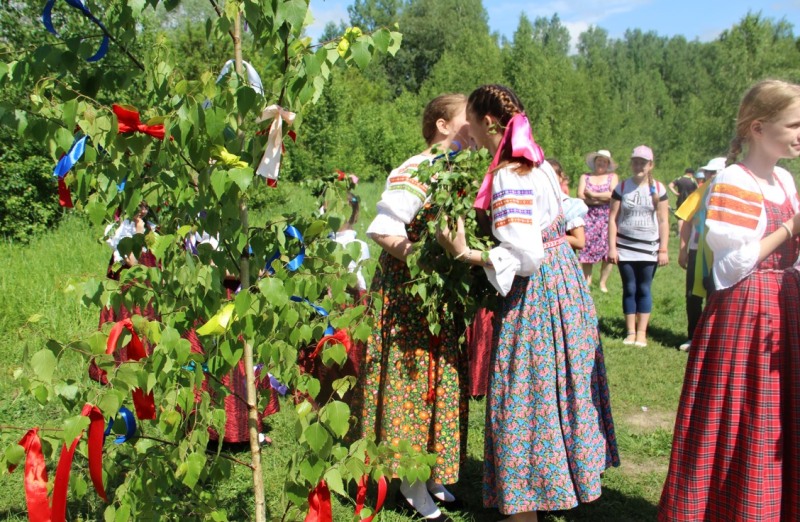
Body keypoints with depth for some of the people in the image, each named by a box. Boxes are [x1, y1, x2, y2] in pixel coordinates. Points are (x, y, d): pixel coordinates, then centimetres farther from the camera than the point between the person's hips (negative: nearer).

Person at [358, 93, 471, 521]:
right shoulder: (413, 173, -15)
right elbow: (382, 232, -20)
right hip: (408, 292, -8)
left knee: (443, 379, 12)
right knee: (412, 378, 0)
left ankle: (429, 476, 27)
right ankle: (413, 485, 13)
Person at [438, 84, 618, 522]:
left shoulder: (508, 176, -21)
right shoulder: (538, 163, 8)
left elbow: (525, 256, -26)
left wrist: (465, 254, -19)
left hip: (537, 292, -10)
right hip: (563, 278, 10)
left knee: (526, 398, 1)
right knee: (552, 390, 19)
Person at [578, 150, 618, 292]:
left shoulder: (613, 177, 10)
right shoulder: (585, 177, 12)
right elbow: (580, 195, -3)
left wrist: (593, 195, -6)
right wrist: (602, 199, -9)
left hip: (607, 218, -1)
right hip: (589, 217, 1)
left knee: (607, 250, -6)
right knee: (587, 248, -4)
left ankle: (603, 283, 2)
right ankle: (587, 281, 4)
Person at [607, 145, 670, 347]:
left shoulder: (658, 189, 1)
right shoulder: (622, 187, 1)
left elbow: (663, 221, 2)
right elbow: (612, 218, 1)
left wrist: (663, 250, -3)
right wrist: (612, 247, -5)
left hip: (649, 249, 0)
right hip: (625, 248, 0)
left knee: (644, 290, 3)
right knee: (629, 289, 5)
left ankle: (641, 332, 10)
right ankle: (630, 332, 12)